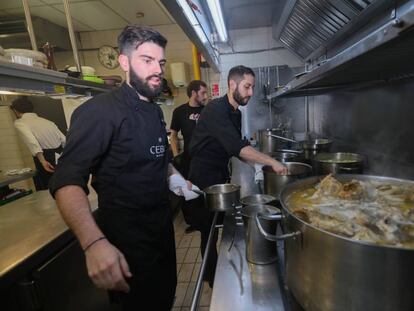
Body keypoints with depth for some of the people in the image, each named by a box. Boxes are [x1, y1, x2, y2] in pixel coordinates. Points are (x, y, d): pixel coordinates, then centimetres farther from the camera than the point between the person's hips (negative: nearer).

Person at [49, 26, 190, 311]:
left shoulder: (155, 111, 8)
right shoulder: (100, 111, -20)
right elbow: (67, 182, -27)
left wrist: (175, 177, 7)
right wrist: (94, 242, -39)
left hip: (162, 227, 8)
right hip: (128, 240, -8)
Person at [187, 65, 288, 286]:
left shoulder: (236, 113, 8)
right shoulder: (216, 109, -21)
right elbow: (236, 146, -31)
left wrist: (258, 163, 0)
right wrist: (272, 162, -28)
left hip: (221, 176, 8)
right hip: (204, 179, -8)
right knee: (209, 230, 7)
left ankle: (214, 272, 40)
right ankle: (213, 278, 29)